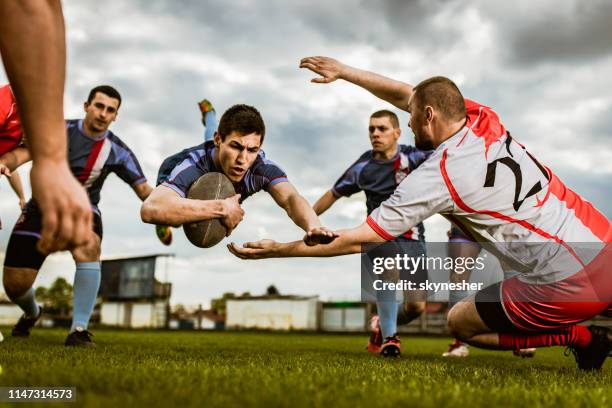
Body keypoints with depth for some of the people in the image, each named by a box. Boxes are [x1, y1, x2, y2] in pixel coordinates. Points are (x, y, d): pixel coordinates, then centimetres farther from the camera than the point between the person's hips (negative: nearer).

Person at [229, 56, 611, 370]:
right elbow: (405, 93, 21)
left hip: (565, 283, -7)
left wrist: (278, 249, 2)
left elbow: (358, 240, -6)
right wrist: (342, 70, 25)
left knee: (460, 323, 15)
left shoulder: (434, 178, -12)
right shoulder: (484, 118, 5)